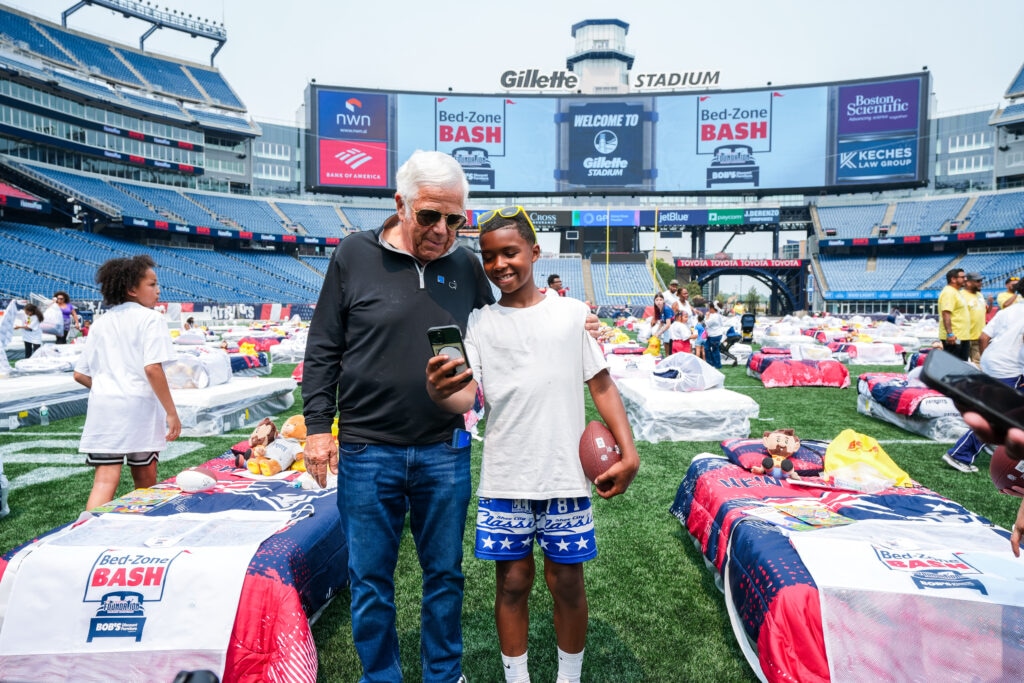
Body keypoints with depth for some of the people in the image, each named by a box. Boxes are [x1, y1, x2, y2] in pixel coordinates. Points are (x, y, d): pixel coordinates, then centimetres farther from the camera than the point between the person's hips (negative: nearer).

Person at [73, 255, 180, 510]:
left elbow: (80, 375, 14)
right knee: (145, 481, 12)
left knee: (105, 481, -1)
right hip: (138, 406, -4)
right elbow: (152, 368, -16)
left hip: (102, 407, 5)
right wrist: (171, 412, -13)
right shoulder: (150, 319, -4)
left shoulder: (101, 323, 14)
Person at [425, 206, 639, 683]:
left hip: (565, 476, 0)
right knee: (512, 581, 10)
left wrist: (628, 452, -3)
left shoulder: (571, 313, 2)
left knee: (567, 583, 10)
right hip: (504, 479, 1)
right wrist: (440, 393, -29)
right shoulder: (480, 323, 3)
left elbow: (602, 385, 5)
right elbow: (468, 395, -6)